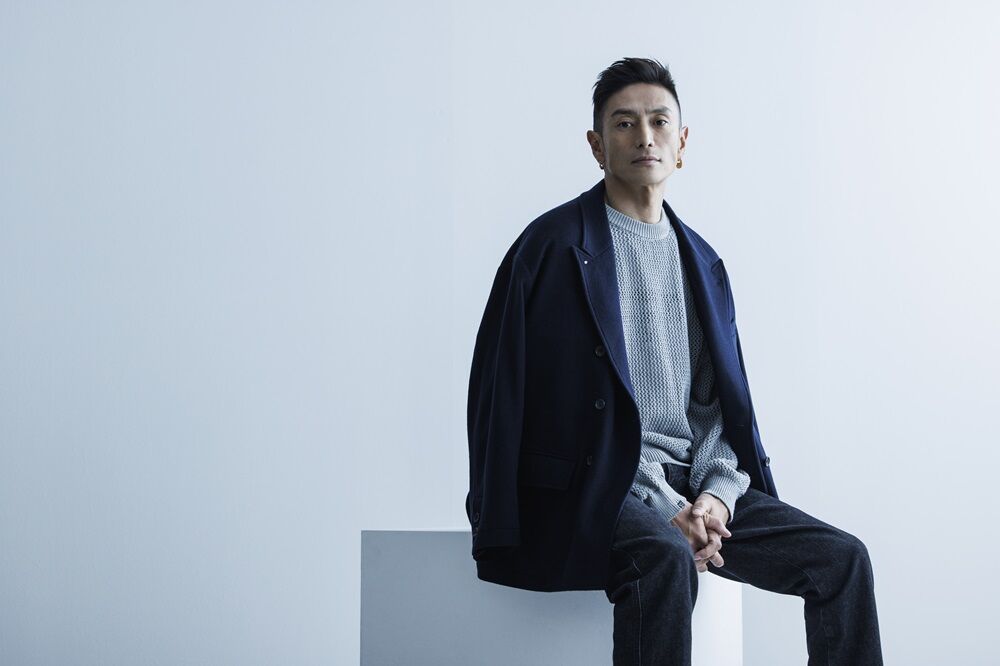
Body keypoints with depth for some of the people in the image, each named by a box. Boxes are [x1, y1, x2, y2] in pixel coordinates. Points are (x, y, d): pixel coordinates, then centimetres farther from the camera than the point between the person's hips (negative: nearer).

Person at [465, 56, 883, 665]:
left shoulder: (701, 261, 17)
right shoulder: (555, 246, -3)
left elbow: (724, 402, 16)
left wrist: (718, 493, -6)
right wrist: (662, 507, -17)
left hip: (698, 482, 6)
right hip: (597, 480, -6)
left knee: (842, 558, -10)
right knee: (665, 558, -36)